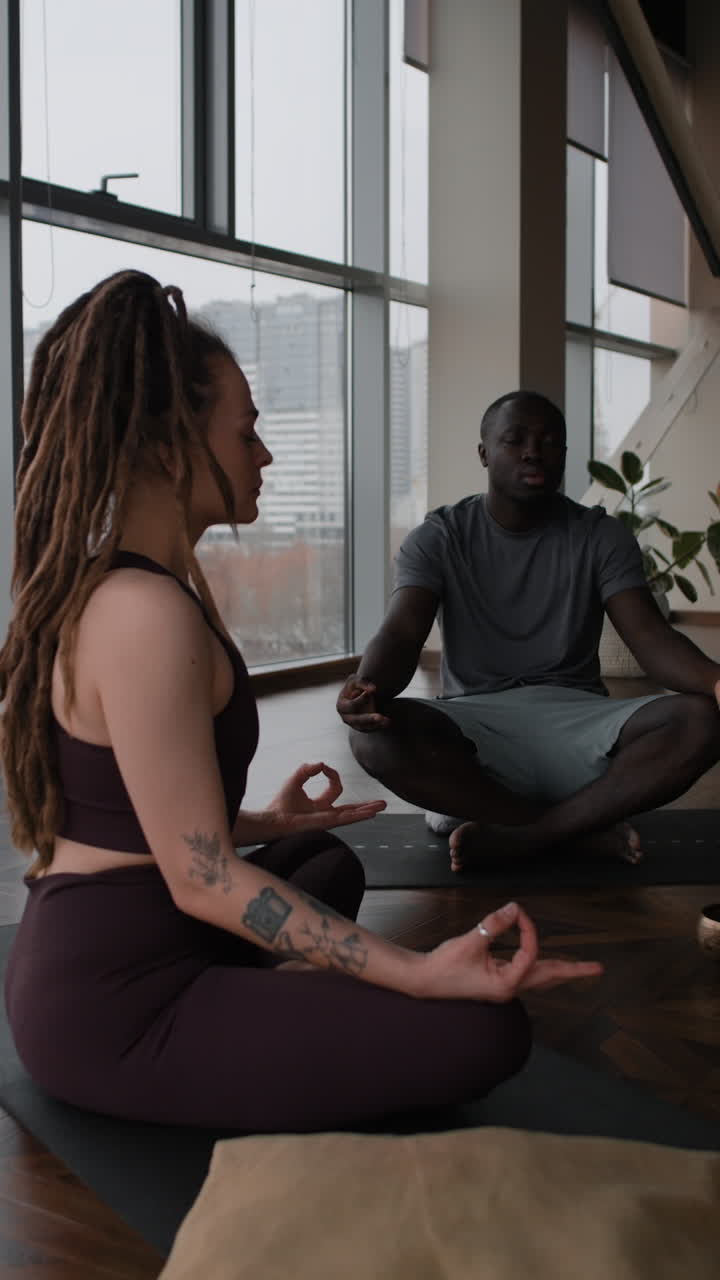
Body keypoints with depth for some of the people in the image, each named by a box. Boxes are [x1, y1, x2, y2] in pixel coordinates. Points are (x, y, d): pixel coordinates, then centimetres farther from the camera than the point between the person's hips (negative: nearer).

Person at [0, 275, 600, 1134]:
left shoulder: (97, 588, 9)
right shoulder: (147, 610, -23)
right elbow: (202, 880, -24)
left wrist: (268, 825, 27)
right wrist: (422, 972, -26)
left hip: (78, 963, 10)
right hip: (117, 1012, -10)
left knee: (329, 865, 33)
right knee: (482, 1033, -17)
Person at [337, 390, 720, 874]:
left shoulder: (602, 537, 4)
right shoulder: (438, 538, 2)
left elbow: (650, 636, -8)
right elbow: (401, 634, -12)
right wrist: (369, 686, -38)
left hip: (578, 722, 1)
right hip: (475, 722, 0)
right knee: (377, 736, -33)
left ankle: (507, 836, -26)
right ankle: (587, 827, -22)